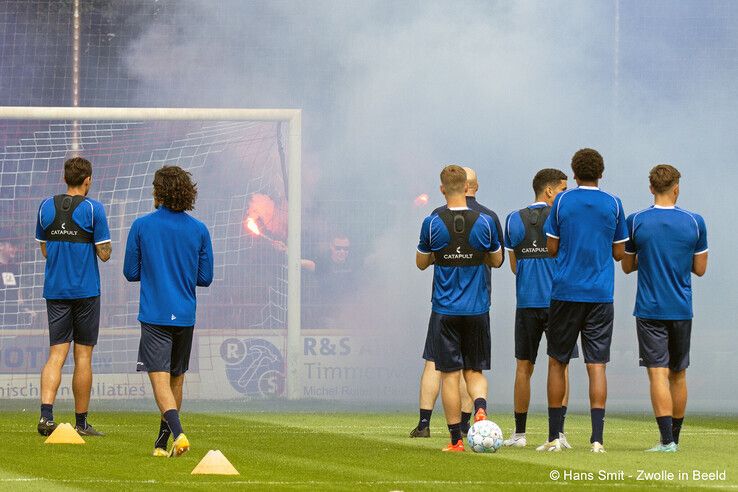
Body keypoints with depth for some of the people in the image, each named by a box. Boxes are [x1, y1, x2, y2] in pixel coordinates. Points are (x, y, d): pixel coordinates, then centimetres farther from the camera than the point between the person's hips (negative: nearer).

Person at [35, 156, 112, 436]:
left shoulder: (46, 207, 6)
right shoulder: (93, 209, -8)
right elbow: (104, 254, -7)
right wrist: (104, 244, 13)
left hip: (55, 290, 3)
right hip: (85, 291, -3)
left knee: (56, 354, 1)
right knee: (83, 356, 5)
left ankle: (46, 414, -19)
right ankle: (81, 422, 10)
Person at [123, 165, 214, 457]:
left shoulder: (142, 226, -3)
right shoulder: (199, 230, 2)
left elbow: (131, 272, 1)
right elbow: (205, 278, 6)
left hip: (154, 315, -3)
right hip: (185, 315, 3)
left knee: (160, 378, -9)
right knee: (176, 379, 16)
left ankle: (178, 433, -29)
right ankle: (162, 442, 25)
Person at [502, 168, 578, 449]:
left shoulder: (514, 220, 7)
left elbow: (514, 265, 12)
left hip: (526, 301, 3)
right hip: (558, 300, -3)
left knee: (523, 367, 9)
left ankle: (520, 433, 10)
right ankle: (558, 431, -9)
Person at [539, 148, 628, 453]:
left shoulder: (562, 202, -1)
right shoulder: (613, 205, 2)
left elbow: (552, 248, 2)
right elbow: (619, 253, 7)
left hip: (565, 291, -1)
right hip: (600, 296, 1)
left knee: (557, 362, 10)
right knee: (596, 365, -1)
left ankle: (554, 436, 9)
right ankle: (597, 438, -10)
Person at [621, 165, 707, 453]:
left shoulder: (635, 222, -5)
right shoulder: (695, 222, -1)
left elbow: (627, 266, 6)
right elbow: (700, 269, 6)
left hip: (649, 310, -2)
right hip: (682, 310, 2)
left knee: (658, 373, -7)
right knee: (678, 375, 14)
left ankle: (666, 439, -18)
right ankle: (674, 437, 21)